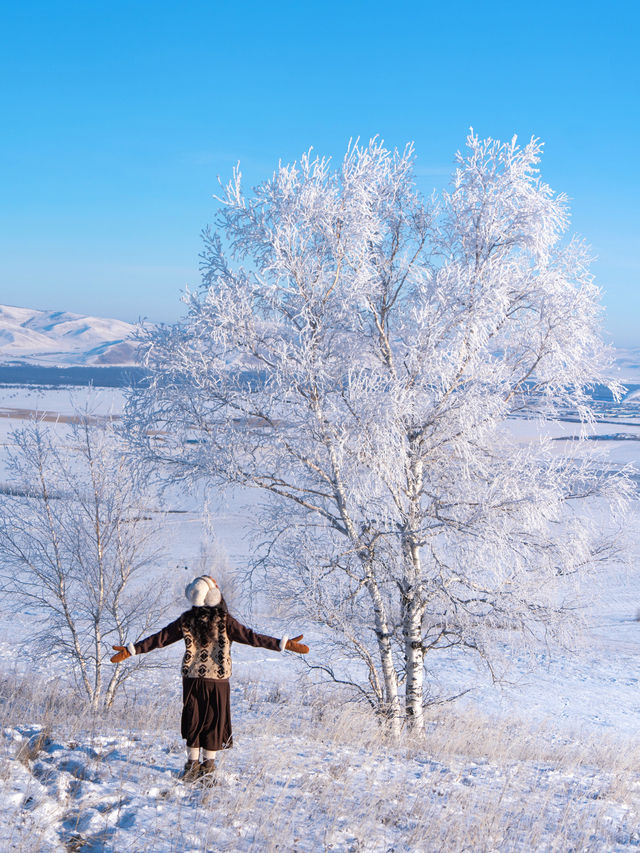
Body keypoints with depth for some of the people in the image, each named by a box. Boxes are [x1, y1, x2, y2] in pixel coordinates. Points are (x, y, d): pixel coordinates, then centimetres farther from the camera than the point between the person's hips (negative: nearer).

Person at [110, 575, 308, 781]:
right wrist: (284, 644, -10)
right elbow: (251, 637, -13)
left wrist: (131, 650, 9)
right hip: (217, 680, -2)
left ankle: (192, 762, 16)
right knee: (214, 720, 9)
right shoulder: (224, 621, -13)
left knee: (192, 720, 12)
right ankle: (208, 763, 15)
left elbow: (159, 638, 0)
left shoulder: (186, 620, -5)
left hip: (191, 678, 2)